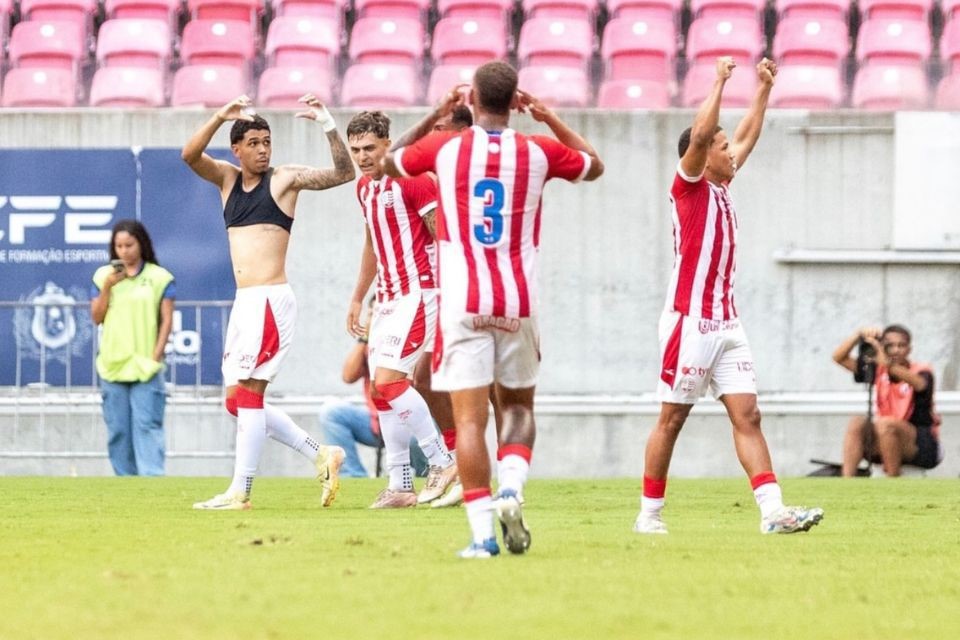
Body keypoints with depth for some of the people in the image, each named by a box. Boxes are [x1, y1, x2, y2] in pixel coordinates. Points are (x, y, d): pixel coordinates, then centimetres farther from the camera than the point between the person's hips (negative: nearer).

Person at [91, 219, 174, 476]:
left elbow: (167, 320, 1)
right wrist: (108, 287, -7)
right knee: (118, 429, 4)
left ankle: (152, 477, -18)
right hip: (112, 365, 3)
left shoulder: (159, 277, 1)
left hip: (145, 365, -3)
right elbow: (97, 317, 6)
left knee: (147, 424, -12)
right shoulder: (103, 276, 9)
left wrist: (156, 356, -7)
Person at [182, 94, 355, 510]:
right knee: (237, 400, 9)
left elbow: (343, 173, -11)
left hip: (270, 300, -8)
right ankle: (321, 455, 15)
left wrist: (327, 124, -23)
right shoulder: (227, 179, 14)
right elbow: (190, 155, -1)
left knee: (247, 393, -11)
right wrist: (222, 116, -13)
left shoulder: (285, 178, -1)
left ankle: (240, 492, -9)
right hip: (243, 302, 8)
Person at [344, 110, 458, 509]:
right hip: (387, 298, 9)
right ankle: (400, 485, 9)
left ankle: (441, 461, -7)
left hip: (417, 293, -9)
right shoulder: (364, 188, 14)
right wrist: (357, 299, 27)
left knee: (387, 381, -18)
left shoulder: (412, 180, -13)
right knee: (382, 389, 4)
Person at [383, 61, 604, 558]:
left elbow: (389, 162, 21)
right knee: (518, 408, 18)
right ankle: (511, 489, -7)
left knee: (469, 418, -3)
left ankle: (482, 531, -12)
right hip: (519, 302, 2)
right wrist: (549, 118, 26)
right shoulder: (538, 152, 2)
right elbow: (594, 165, 24)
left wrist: (436, 116, 28)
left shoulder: (444, 148, 0)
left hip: (462, 305, -1)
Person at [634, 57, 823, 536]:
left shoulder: (720, 188, 17)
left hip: (726, 324, 8)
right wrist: (720, 81, -15)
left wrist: (764, 89, 31)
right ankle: (649, 512, 8)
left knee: (747, 415, -3)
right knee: (672, 420, -1)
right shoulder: (689, 186, -4)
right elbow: (700, 135, -21)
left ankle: (772, 511, -12)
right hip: (690, 321, -8)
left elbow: (747, 138, 32)